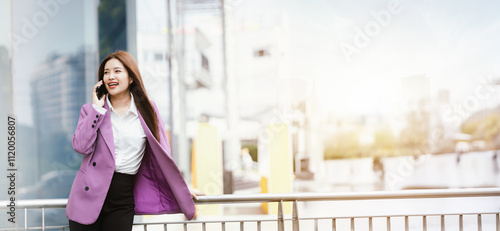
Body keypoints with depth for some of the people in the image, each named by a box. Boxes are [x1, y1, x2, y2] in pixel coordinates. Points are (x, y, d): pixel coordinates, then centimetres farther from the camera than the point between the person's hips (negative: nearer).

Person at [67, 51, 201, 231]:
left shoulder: (147, 109, 6)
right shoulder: (91, 110, 7)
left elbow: (161, 154, 12)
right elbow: (81, 146, -8)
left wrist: (181, 189, 14)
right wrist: (97, 108, -8)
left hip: (123, 202, 0)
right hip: (89, 196, 0)